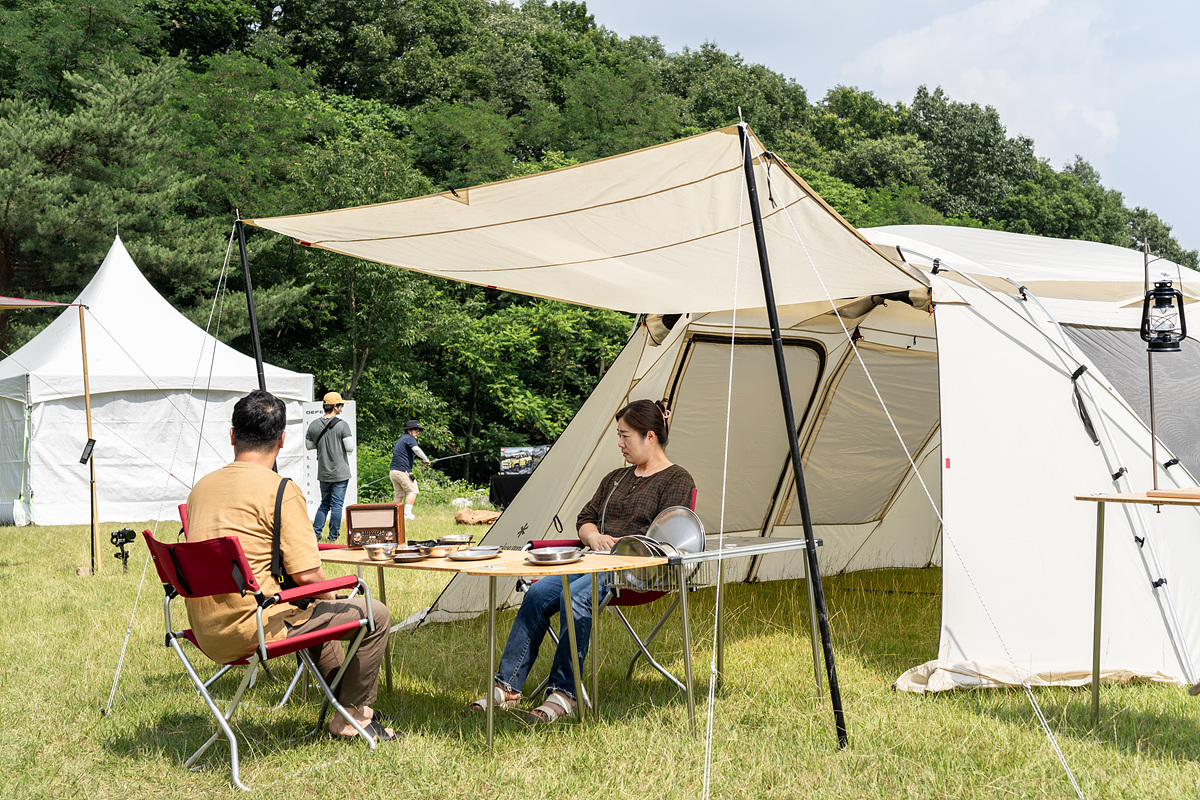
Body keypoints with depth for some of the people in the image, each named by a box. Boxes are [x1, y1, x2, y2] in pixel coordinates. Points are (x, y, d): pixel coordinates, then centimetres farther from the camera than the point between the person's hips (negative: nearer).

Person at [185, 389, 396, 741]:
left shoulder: (201, 486, 8)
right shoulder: (281, 491, -14)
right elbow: (306, 574, -18)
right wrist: (330, 597, 5)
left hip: (207, 634, 8)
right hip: (252, 629, -8)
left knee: (311, 611, 34)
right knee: (375, 615, 5)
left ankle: (346, 697, 41)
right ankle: (352, 716, 17)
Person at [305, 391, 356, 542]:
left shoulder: (314, 425, 3)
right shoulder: (342, 425, -12)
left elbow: (308, 445, 12)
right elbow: (350, 448, -14)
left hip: (323, 473, 5)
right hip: (340, 473, -5)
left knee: (324, 503, 17)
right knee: (337, 504, 2)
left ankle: (315, 533, 11)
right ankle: (333, 536, 5)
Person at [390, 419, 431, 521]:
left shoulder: (400, 439, 24)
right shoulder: (409, 438, -6)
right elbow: (416, 449, -23)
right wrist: (426, 460, -16)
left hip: (393, 471, 9)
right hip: (402, 471, -9)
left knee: (398, 494, 13)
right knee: (413, 491, -4)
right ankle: (407, 513, -10)